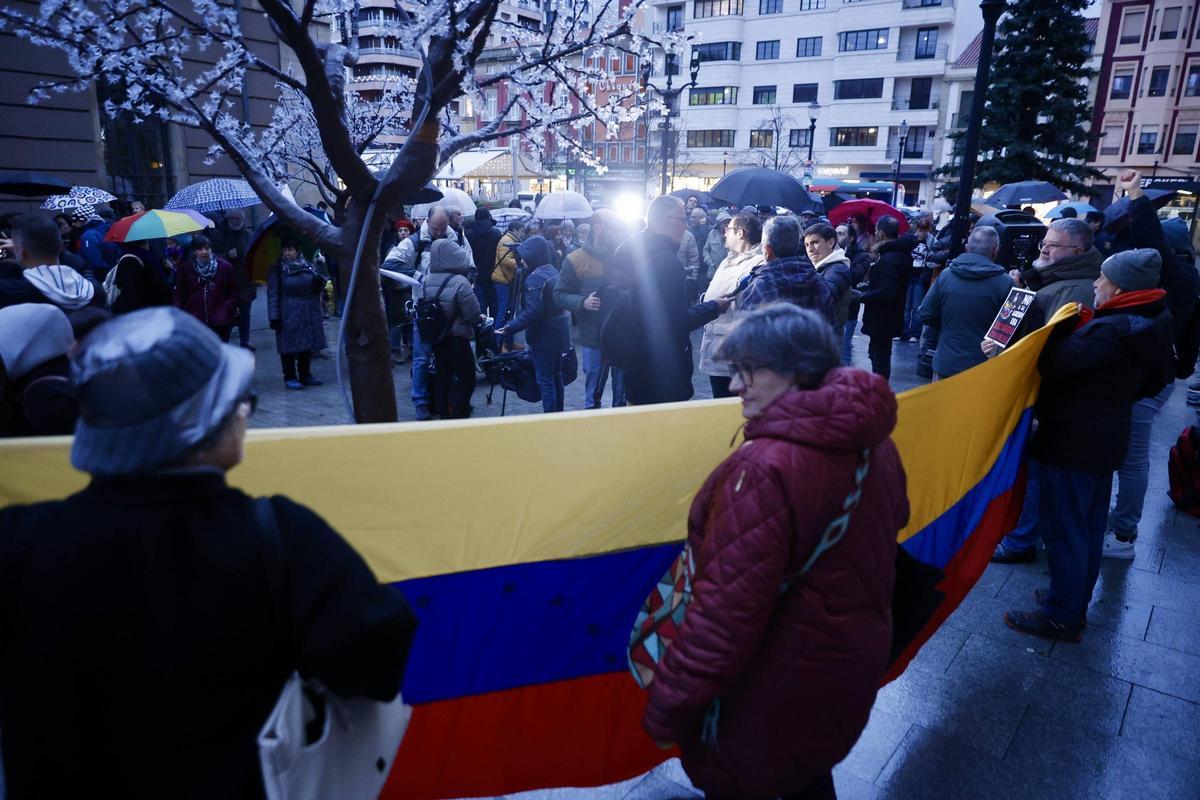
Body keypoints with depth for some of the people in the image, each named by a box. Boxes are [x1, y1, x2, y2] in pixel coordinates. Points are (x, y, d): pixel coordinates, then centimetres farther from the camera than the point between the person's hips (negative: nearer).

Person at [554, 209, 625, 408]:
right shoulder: (575, 260, -3)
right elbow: (559, 295, -1)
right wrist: (582, 302, -17)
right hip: (593, 338, -1)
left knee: (623, 393, 14)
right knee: (592, 393, 11)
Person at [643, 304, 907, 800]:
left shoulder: (767, 470, -33)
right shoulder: (872, 443, -5)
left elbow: (726, 611, -31)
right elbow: (893, 519, 13)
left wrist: (668, 707, -20)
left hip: (774, 695, -8)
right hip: (853, 661, 8)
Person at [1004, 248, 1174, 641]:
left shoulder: (1111, 330, -25)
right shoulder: (1147, 324, 6)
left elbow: (1053, 364, -29)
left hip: (1072, 443, -10)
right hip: (1105, 441, 10)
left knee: (1063, 530, 1)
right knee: (1088, 528, 19)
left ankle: (1062, 617, 11)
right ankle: (1076, 602, 34)